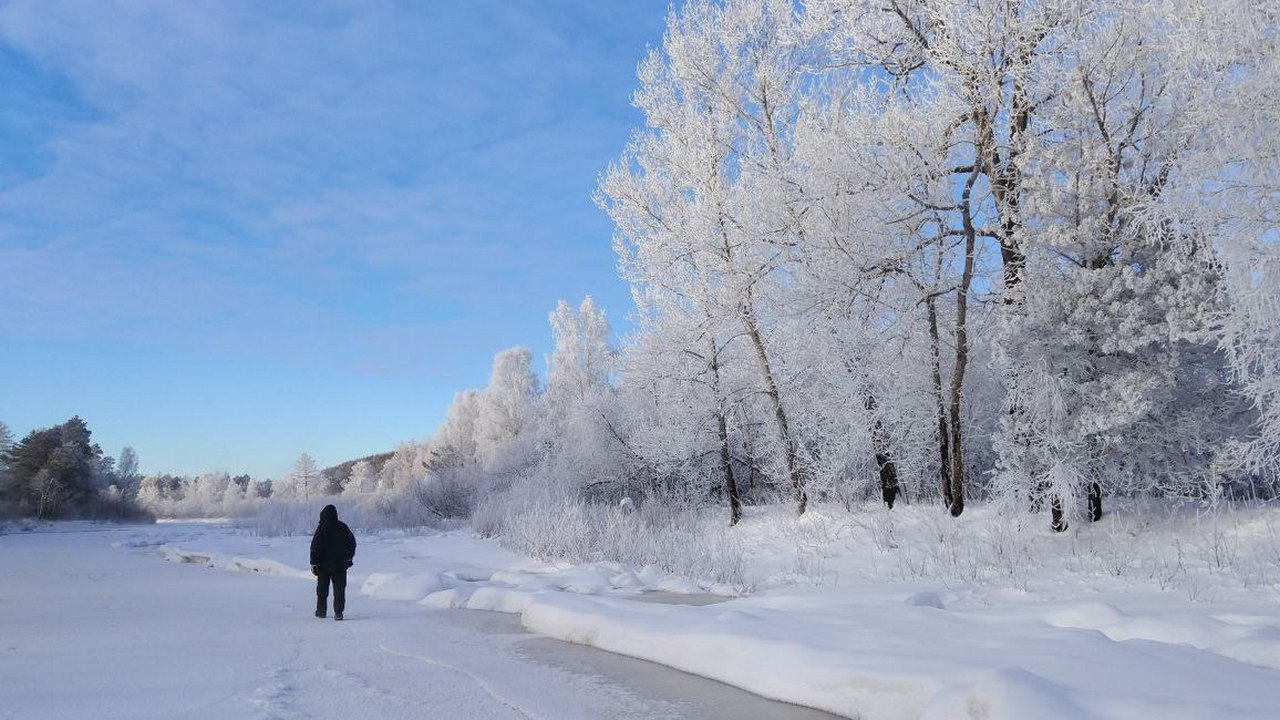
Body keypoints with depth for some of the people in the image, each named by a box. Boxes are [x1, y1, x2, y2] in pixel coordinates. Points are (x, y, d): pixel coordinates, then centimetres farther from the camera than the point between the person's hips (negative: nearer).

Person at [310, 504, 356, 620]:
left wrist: (313, 563, -7)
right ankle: (338, 612, -8)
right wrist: (350, 557, 23)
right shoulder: (343, 527, 2)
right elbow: (352, 542, 11)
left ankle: (321, 611, 21)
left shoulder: (322, 528, -11)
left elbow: (315, 547, -13)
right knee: (339, 589, 1)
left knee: (322, 589, 13)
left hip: (324, 564, -2)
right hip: (340, 564, 2)